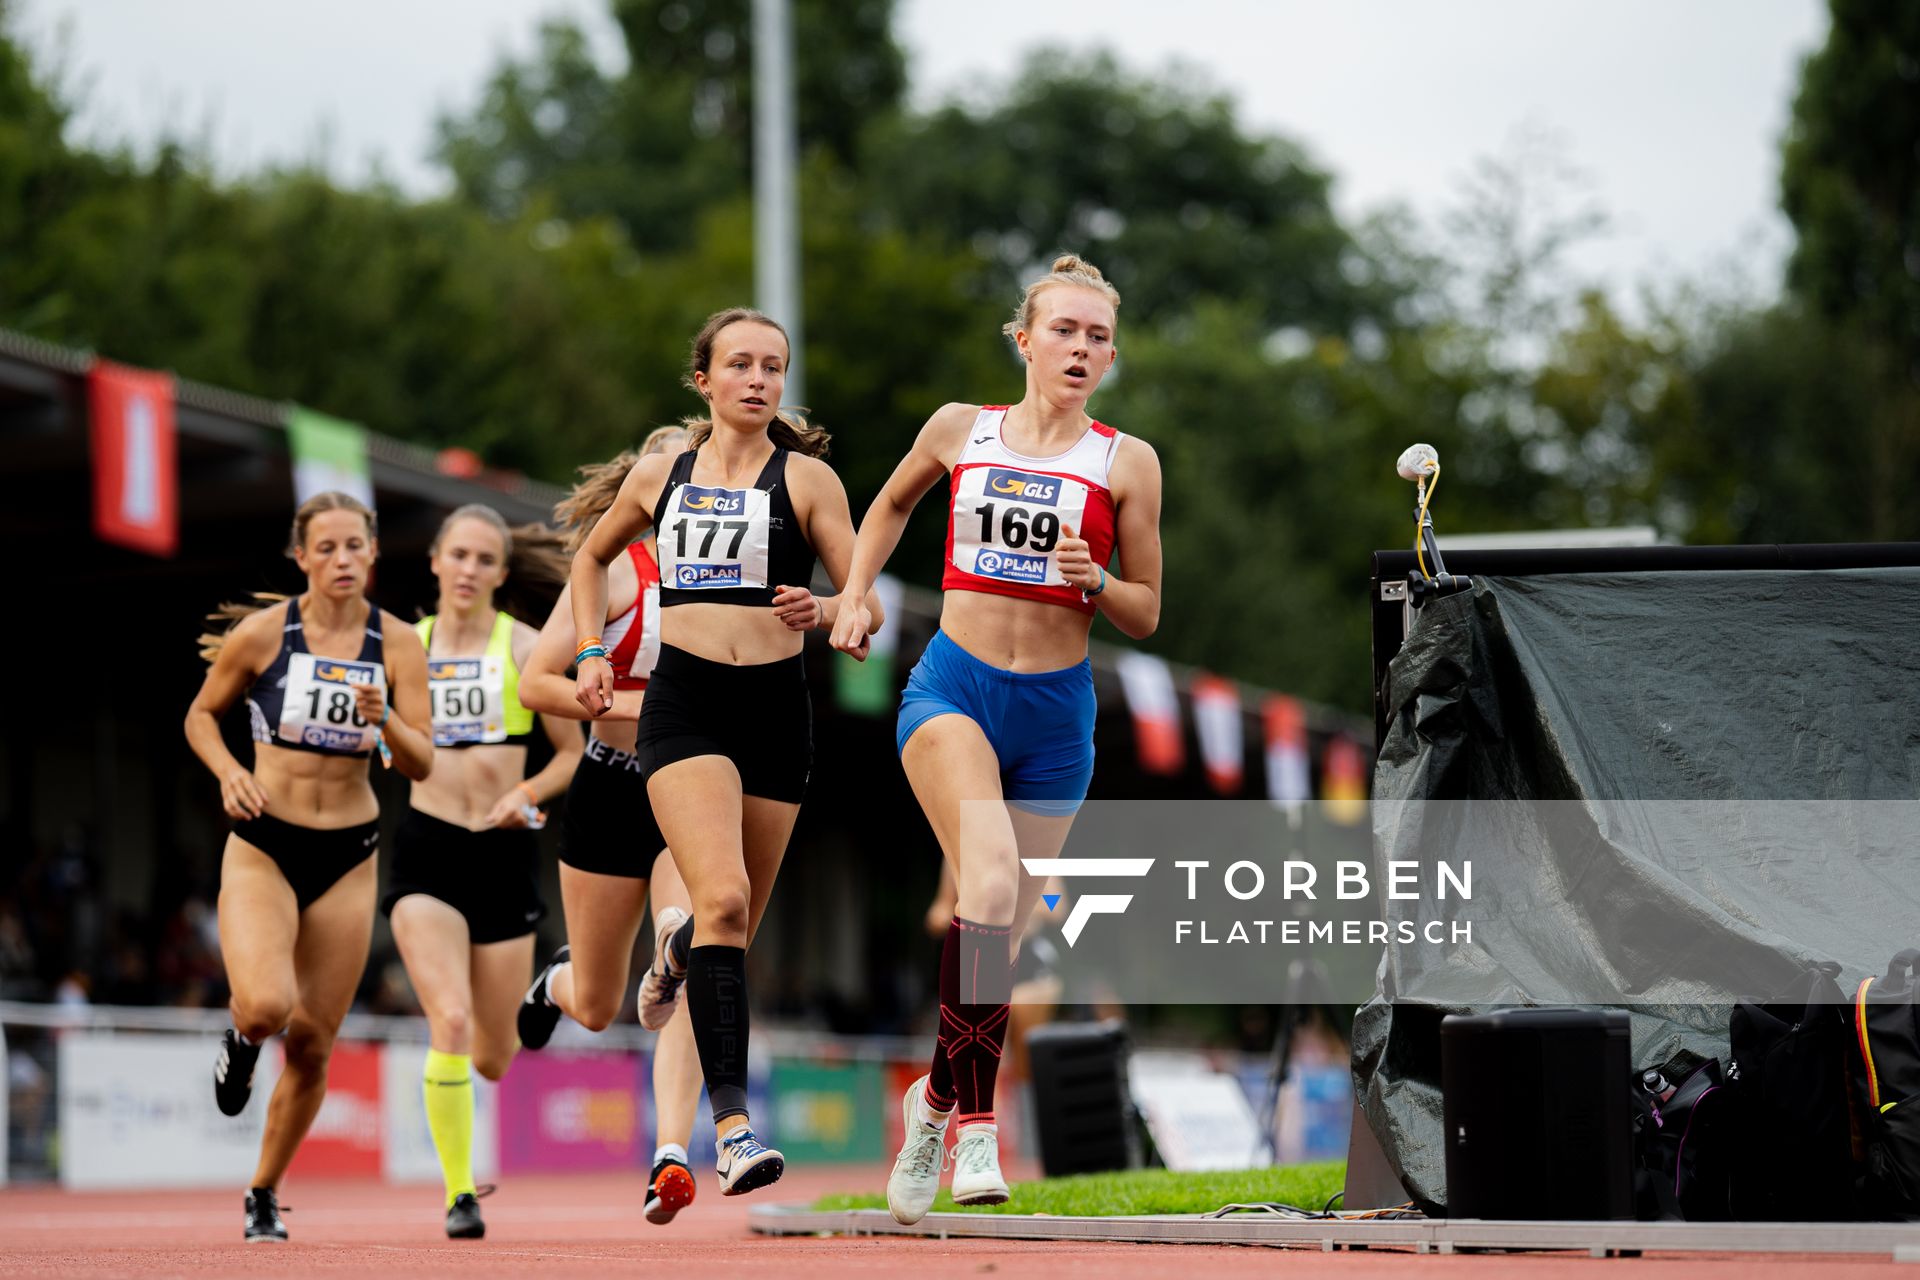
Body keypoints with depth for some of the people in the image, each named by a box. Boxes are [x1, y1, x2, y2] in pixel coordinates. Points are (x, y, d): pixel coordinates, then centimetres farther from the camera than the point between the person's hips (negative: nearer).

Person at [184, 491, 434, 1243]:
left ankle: (264, 1195, 25)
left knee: (312, 1047, 5)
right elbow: (201, 715, 9)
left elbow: (422, 765, -5)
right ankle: (241, 1040, 12)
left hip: (348, 858, 2)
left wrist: (385, 721, -24)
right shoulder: (263, 633, -5)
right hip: (263, 848, -2)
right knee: (267, 1004, -27)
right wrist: (227, 771, -10)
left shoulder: (397, 644, -2)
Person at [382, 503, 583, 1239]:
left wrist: (528, 793, -12)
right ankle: (459, 1194, -10)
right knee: (450, 1021, -20)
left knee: (492, 1057, 8)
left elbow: (572, 752, 6)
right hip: (426, 848, 0)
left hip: (503, 852, 0)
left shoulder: (526, 648, 1)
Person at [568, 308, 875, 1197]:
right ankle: (732, 1124, -26)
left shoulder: (806, 479, 3)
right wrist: (591, 654, 14)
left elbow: (867, 609, 0)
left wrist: (824, 612, -21)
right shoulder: (659, 475, 9)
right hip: (683, 706, -1)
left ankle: (675, 963, 51)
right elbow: (592, 559, 27)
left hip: (775, 707, 1)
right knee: (722, 897, -22)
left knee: (738, 922, 11)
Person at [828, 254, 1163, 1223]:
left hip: (1056, 710, 2)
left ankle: (938, 1094, 34)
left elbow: (1145, 615, 6)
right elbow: (893, 502, 26)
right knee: (991, 870, -28)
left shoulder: (1125, 462, 1)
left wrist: (1093, 579, -14)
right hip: (952, 685, -2)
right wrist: (855, 595, 15)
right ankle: (975, 1117, -28)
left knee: (1003, 924, 7)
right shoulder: (960, 430, 5)